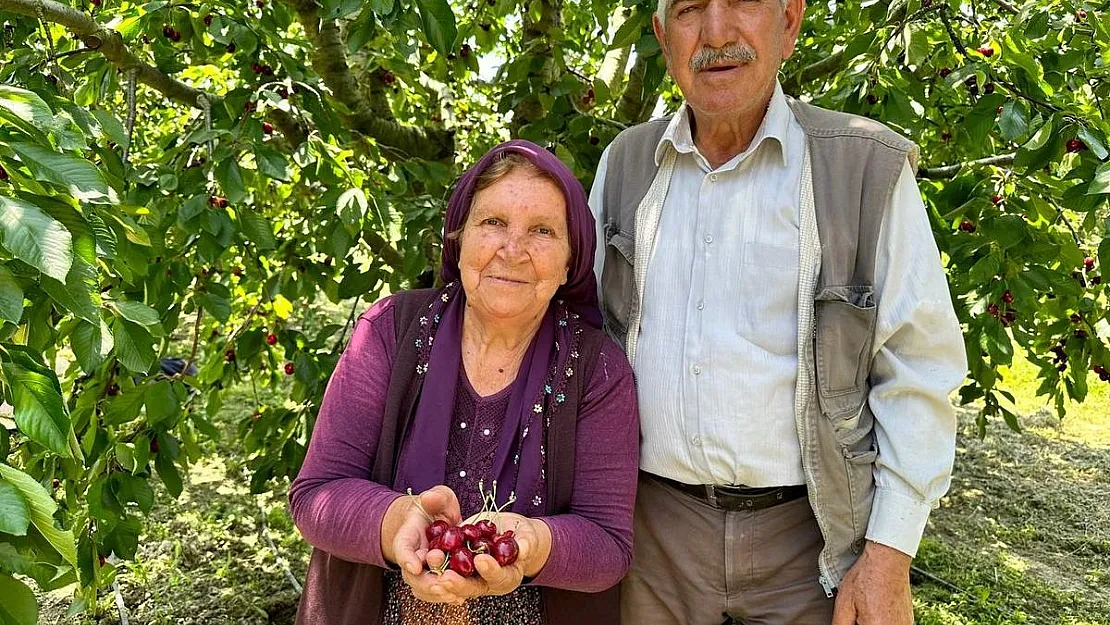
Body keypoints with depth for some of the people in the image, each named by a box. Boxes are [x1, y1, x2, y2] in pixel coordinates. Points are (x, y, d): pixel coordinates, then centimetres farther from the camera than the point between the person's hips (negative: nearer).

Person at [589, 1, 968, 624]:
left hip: (810, 537, -2)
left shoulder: (870, 166, -8)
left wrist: (891, 554, -9)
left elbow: (920, 370, -6)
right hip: (653, 525, 3)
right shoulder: (624, 164, 3)